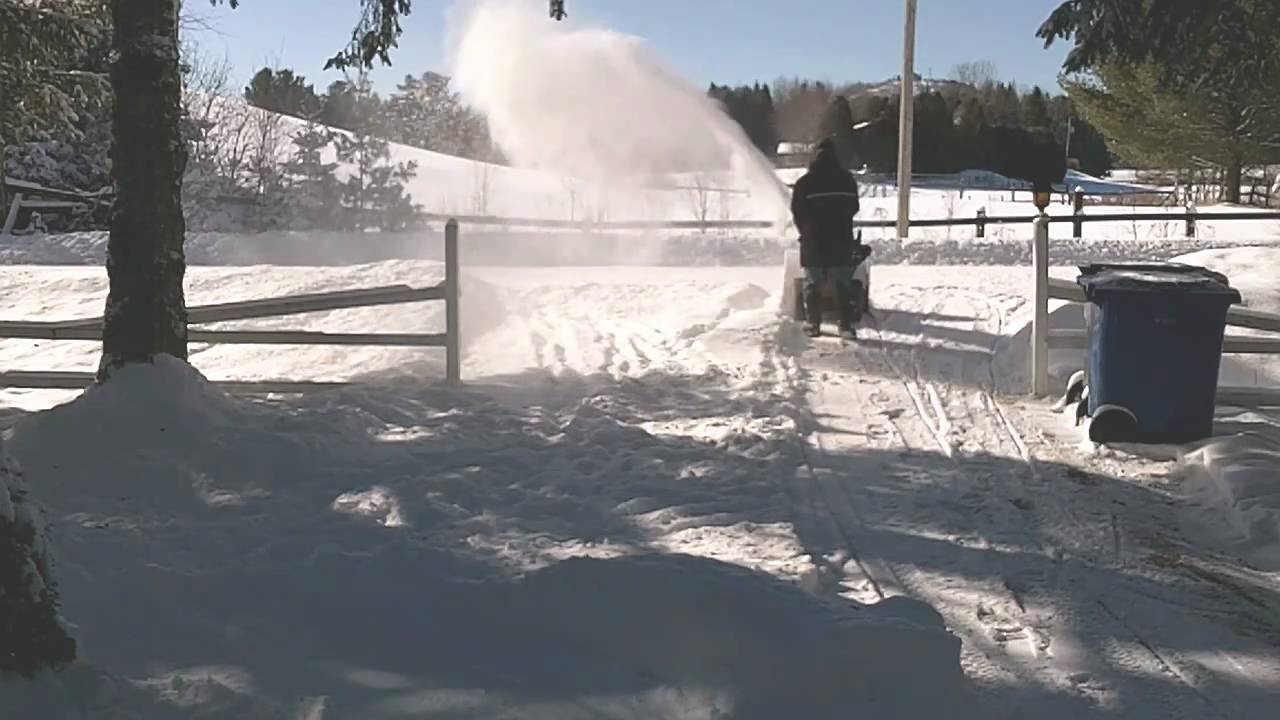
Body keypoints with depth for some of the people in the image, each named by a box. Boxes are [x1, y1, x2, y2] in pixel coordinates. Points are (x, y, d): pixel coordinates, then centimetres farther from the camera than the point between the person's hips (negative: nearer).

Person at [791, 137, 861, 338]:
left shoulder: (804, 182, -6)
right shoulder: (848, 180, 3)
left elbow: (797, 212, 0)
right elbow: (854, 208, 13)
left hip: (814, 242, -2)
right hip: (842, 241, 2)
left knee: (813, 285, 7)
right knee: (843, 286, 6)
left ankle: (813, 324, 8)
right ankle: (846, 325, 2)